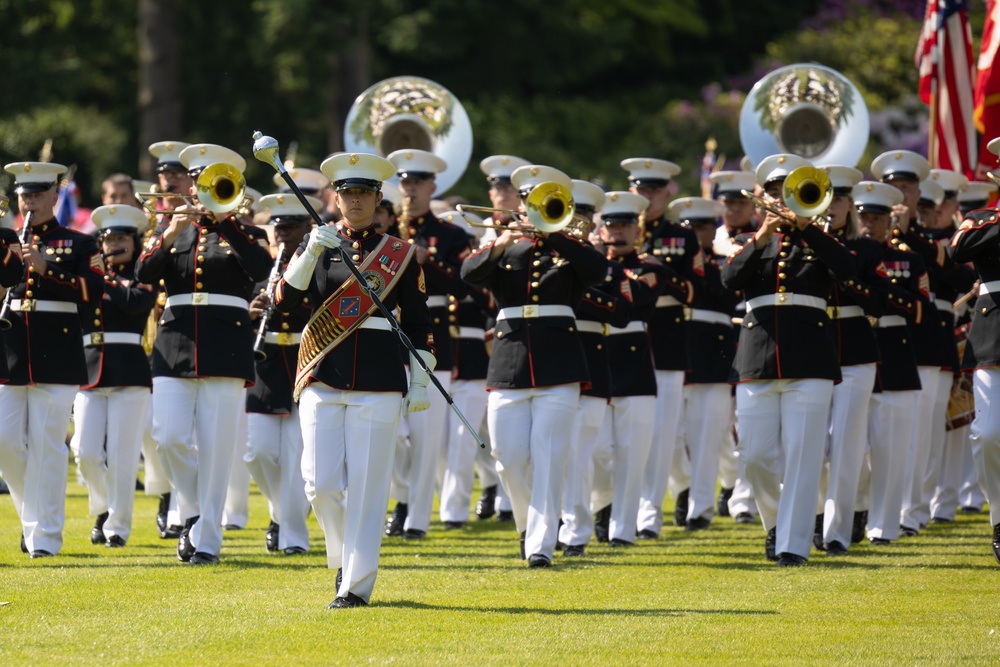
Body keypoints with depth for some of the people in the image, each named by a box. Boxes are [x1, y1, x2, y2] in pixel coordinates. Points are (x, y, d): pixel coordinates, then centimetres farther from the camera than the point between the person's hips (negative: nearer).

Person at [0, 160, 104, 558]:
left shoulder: (78, 245, 6)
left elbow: (93, 292, -8)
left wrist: (47, 270, -18)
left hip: (56, 358, -3)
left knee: (46, 446, -5)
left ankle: (45, 535, -1)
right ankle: (32, 513, 19)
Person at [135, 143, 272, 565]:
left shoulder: (246, 235, 8)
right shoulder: (171, 231, 15)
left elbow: (261, 269, -14)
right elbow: (144, 273, -2)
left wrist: (224, 222, -17)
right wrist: (170, 234, -16)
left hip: (226, 350, -2)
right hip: (175, 346, 2)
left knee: (215, 448, -5)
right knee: (169, 438, -8)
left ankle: (207, 540, 0)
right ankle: (193, 513, 16)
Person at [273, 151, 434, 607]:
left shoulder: (402, 254, 7)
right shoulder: (318, 244, 8)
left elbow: (418, 323, 10)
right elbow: (283, 301, -4)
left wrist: (420, 381, 3)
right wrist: (311, 253, -15)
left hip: (379, 381, -1)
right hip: (324, 378, 1)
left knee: (365, 485, -5)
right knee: (321, 482, -4)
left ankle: (357, 583, 0)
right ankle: (345, 558, 21)